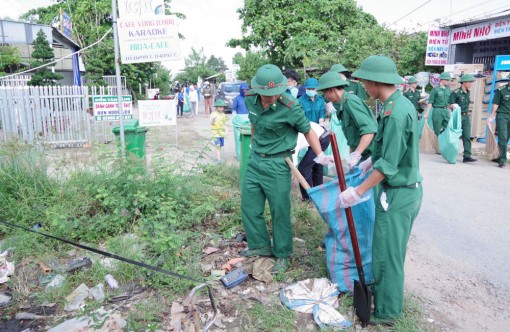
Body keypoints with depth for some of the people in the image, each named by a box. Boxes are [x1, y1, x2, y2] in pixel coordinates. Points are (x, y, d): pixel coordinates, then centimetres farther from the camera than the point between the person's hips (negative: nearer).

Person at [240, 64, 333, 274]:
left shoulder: (290, 107, -22)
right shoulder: (250, 100, -5)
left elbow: (307, 131, -8)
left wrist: (320, 155, -19)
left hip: (277, 165, -6)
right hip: (255, 160, 6)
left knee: (280, 212, 6)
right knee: (249, 206, 14)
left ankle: (282, 255, 25)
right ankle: (260, 245, 35)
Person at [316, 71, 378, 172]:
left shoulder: (350, 101, -15)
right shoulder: (343, 105, 14)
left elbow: (369, 129, -25)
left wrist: (356, 155, -30)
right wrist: (351, 156, 15)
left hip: (370, 154, -9)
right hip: (361, 154, 9)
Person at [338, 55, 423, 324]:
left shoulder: (394, 113, -24)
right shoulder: (403, 104, 5)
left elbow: (388, 166, -25)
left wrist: (357, 192, -20)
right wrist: (371, 161, 19)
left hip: (397, 194, -9)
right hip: (409, 189, 9)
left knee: (386, 254, 5)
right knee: (393, 250, 22)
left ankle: (386, 311, 22)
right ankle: (383, 291, 40)